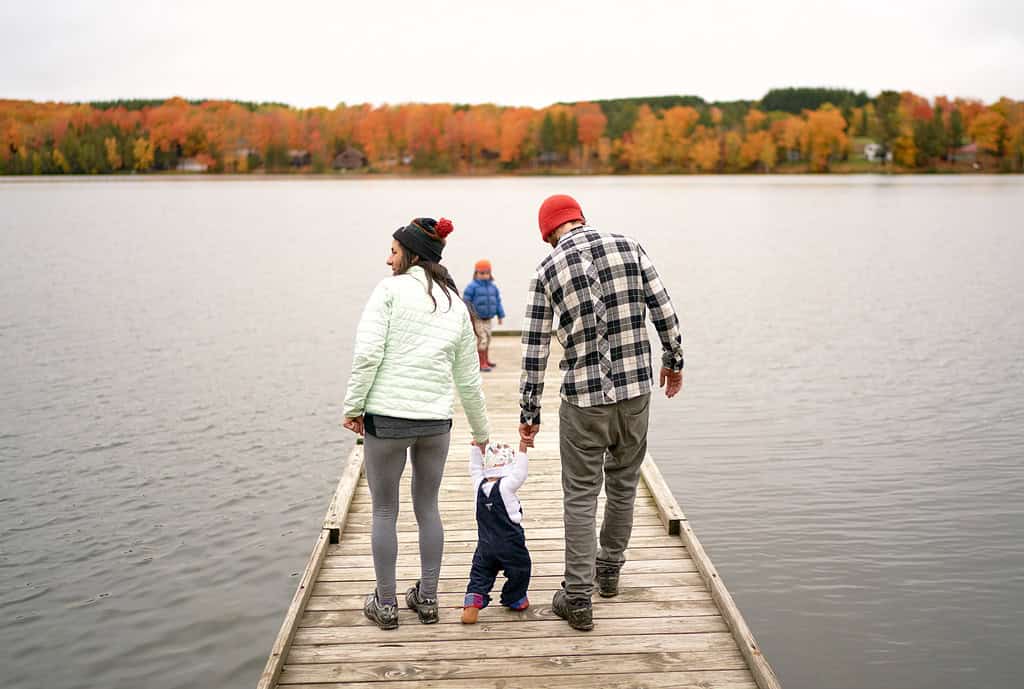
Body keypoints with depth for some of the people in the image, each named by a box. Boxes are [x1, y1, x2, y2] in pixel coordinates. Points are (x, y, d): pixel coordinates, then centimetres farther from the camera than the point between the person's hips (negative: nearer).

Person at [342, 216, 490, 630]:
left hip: (387, 417, -4)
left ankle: (386, 604, 18)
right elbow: (469, 379, 13)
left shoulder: (390, 289, -5)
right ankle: (426, 600, 24)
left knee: (384, 511, 9)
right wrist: (481, 433, 22)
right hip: (436, 421, 4)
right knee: (427, 508, 17)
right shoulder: (456, 305, 10)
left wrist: (354, 405, -4)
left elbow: (367, 353, -14)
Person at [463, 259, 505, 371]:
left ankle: (486, 359, 35)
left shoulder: (493, 287, 8)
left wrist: (501, 315, 14)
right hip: (477, 319, -7)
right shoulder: (472, 287, -12)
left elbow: (498, 302, 15)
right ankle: (482, 363, -7)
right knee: (482, 339, -12)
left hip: (488, 319, 7)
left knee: (487, 339, 18)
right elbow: (466, 302, -11)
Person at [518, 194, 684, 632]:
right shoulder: (629, 247, 0)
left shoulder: (547, 272, -3)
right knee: (623, 484, 20)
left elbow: (534, 351, -2)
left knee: (580, 495, 8)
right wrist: (674, 362, 17)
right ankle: (609, 570, 37)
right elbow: (665, 313, 0)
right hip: (636, 389, 3)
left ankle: (578, 598, 9)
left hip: (583, 398, -2)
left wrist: (529, 414, 7)